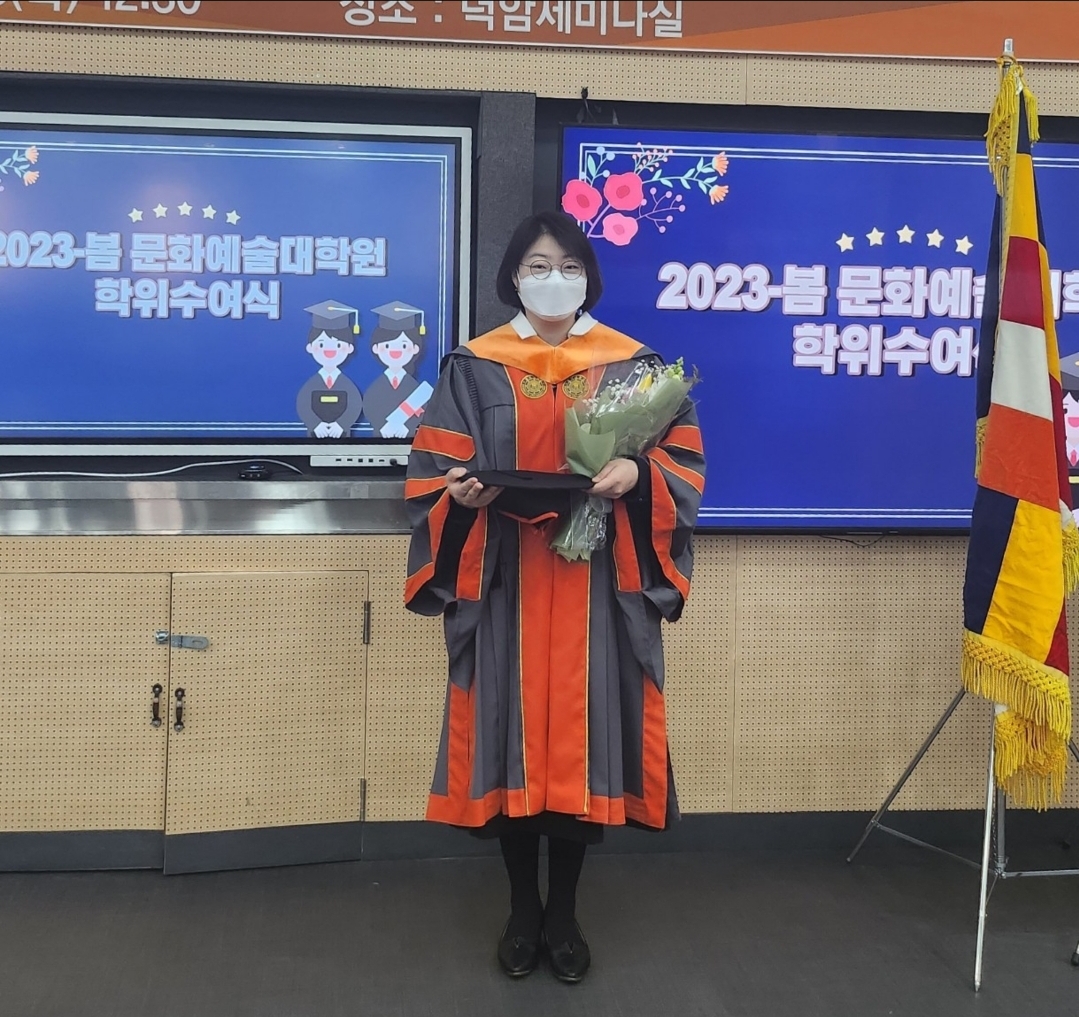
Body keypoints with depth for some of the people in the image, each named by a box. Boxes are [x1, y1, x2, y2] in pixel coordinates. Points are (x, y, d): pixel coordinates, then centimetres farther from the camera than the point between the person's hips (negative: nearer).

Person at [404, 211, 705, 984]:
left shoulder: (633, 364, 6)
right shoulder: (474, 368, 5)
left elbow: (683, 460, 3)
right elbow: (433, 469, 3)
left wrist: (637, 473, -17)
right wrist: (463, 491, -19)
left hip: (596, 583, 0)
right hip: (505, 584, 0)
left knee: (582, 735, 2)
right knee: (512, 734, 2)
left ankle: (565, 912, 19)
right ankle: (523, 910, 20)